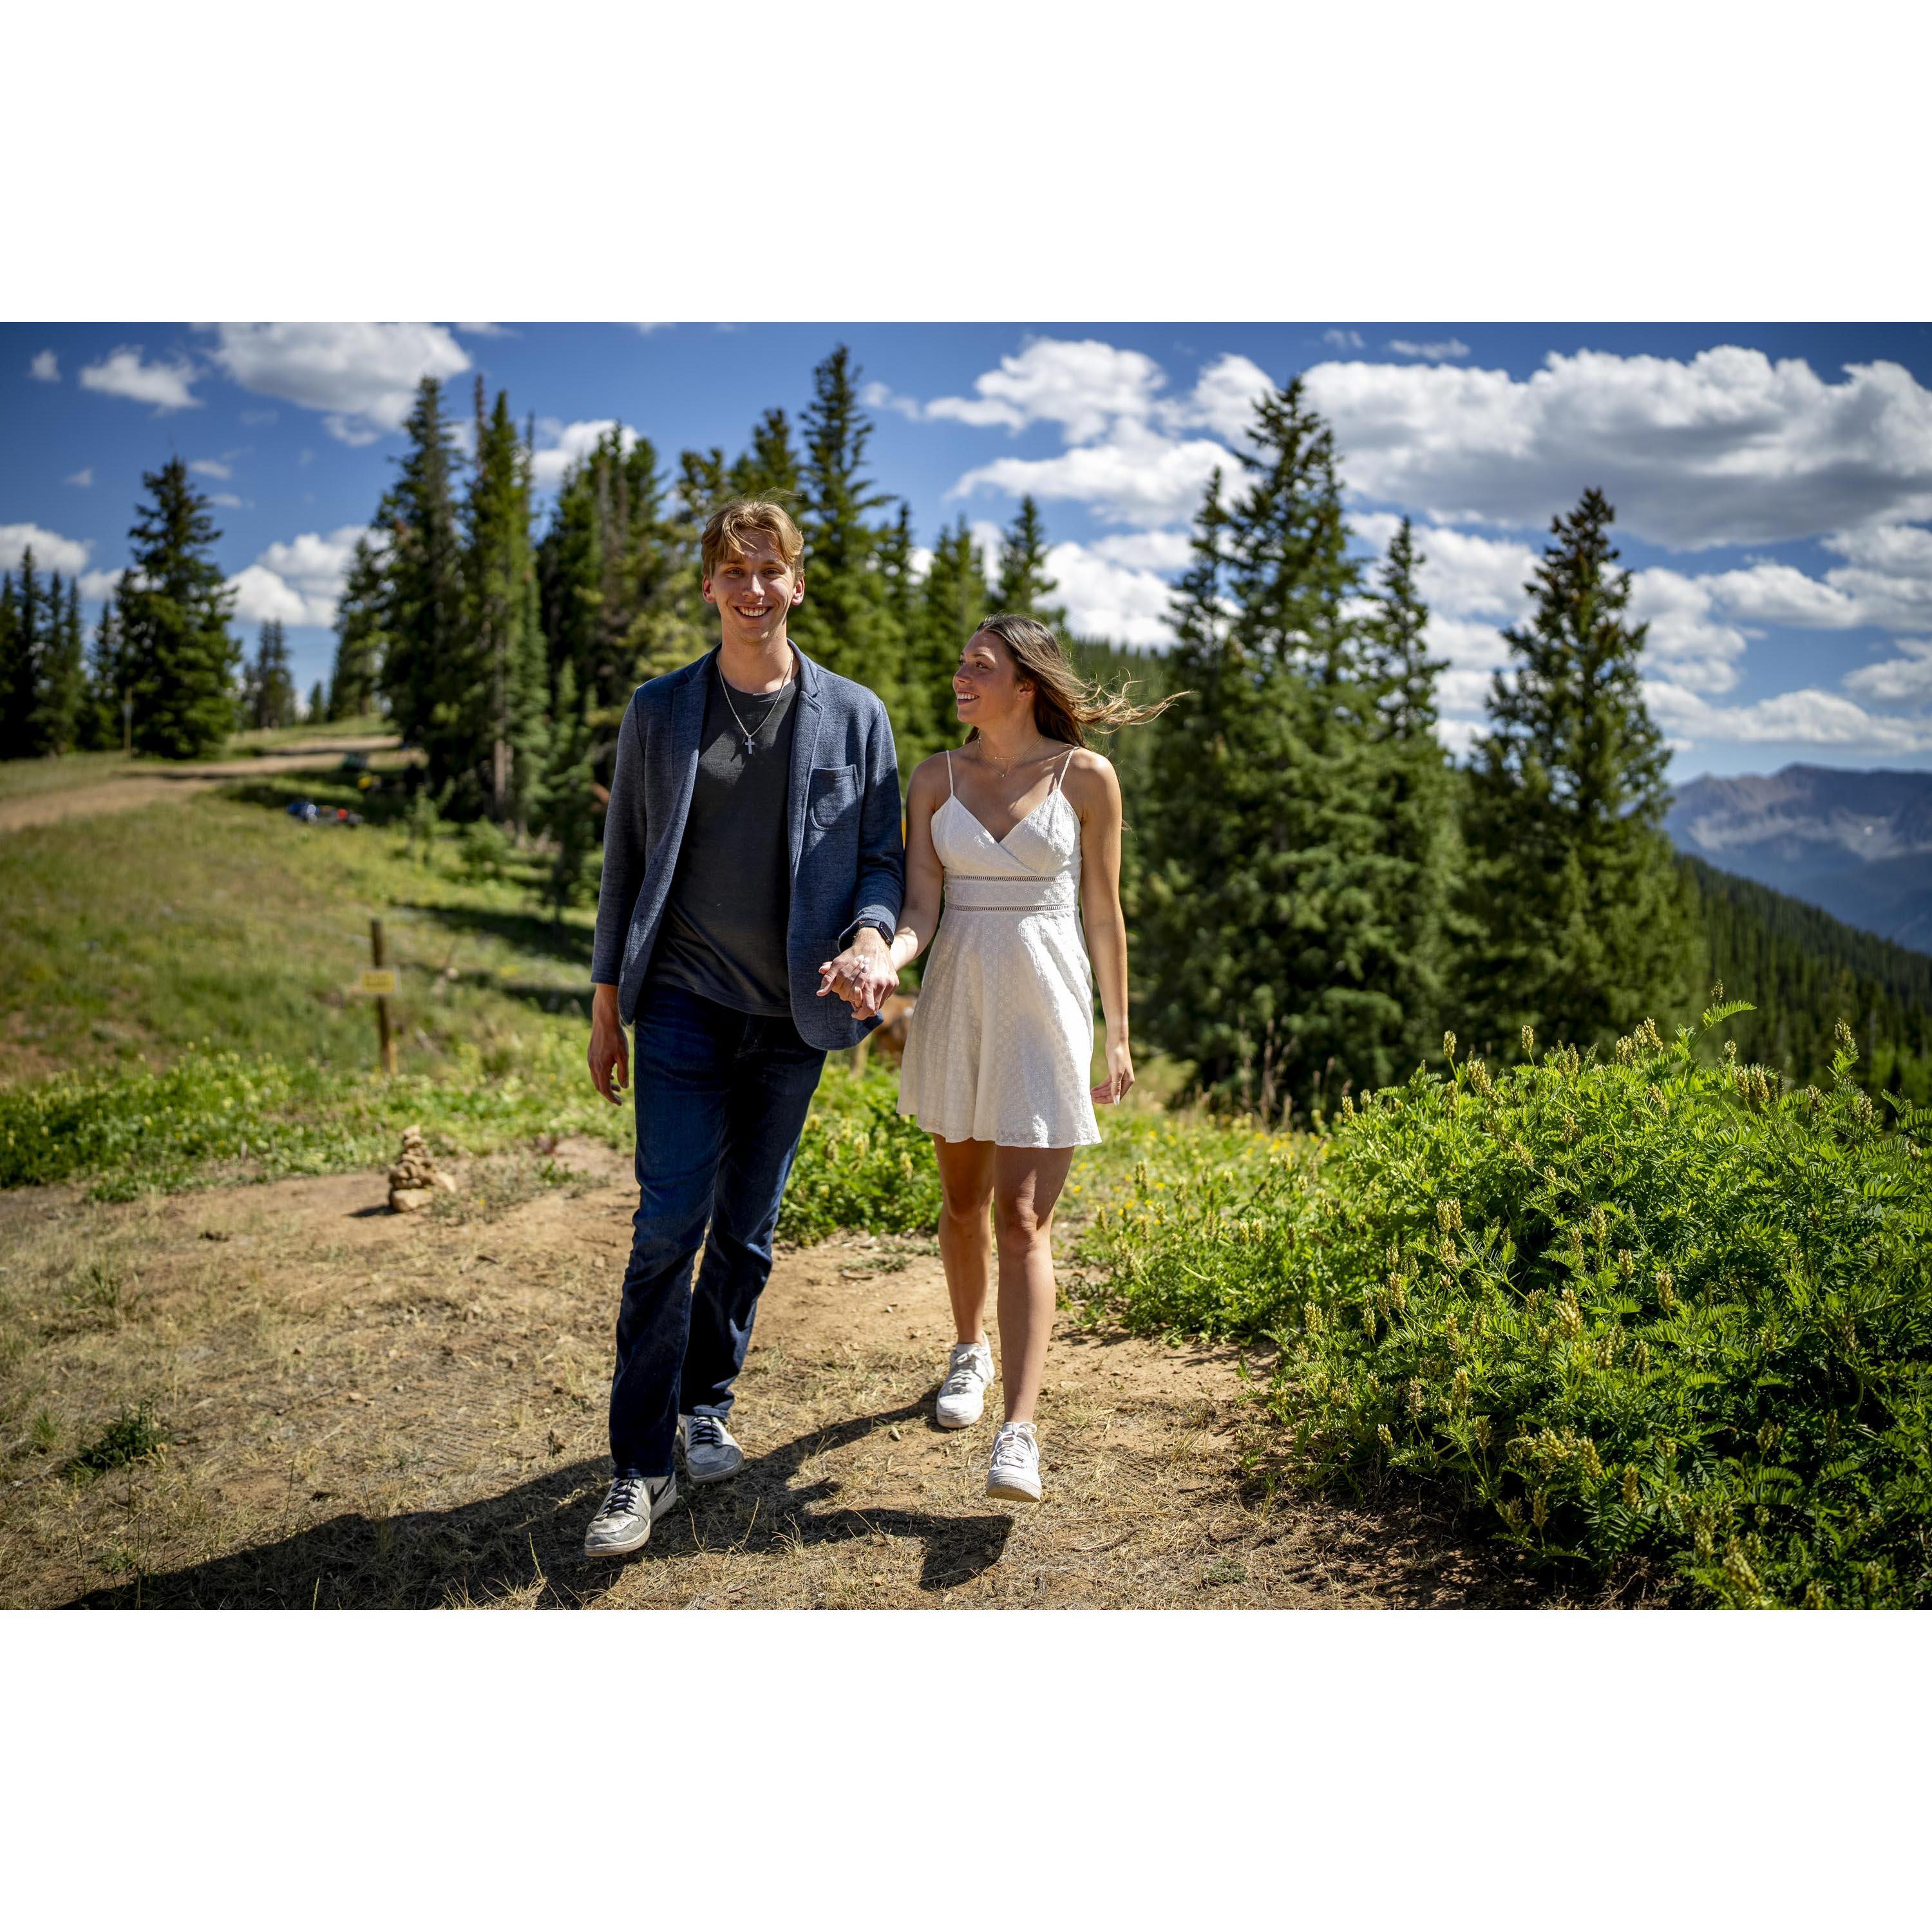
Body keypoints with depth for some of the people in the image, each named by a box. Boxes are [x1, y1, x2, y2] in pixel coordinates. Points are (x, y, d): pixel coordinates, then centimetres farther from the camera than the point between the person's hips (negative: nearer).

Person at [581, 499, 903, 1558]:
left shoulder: (855, 715, 5)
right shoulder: (659, 711, 4)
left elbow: (882, 855, 6)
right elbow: (624, 862, 8)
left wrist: (871, 937, -16)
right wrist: (606, 1003, 6)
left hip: (792, 1012, 1)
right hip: (686, 1003, -1)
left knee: (748, 1226, 10)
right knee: (668, 1223, -7)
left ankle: (707, 1407, 30)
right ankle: (643, 1464, 3)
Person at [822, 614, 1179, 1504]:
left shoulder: (1086, 777, -4)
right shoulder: (936, 778, 3)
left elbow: (1104, 912, 2)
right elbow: (921, 905, -4)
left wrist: (1118, 1035, 6)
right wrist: (883, 960, -26)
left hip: (1045, 1006, -3)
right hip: (956, 1001, 3)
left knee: (1023, 1219, -9)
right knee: (962, 1200, 16)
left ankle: (1018, 1435, -9)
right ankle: (970, 1351, 40)